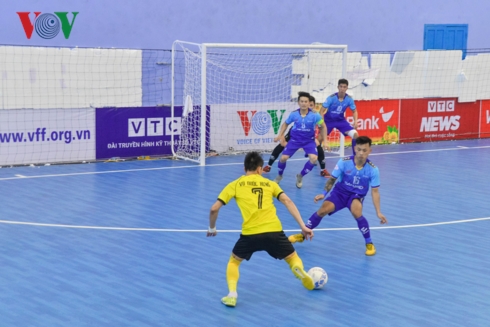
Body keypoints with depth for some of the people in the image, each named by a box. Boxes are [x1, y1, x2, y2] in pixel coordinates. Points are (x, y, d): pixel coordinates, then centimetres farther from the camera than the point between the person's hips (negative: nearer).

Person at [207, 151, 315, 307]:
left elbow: (214, 209, 8)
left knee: (234, 262, 24)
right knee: (293, 258, 22)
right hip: (274, 231, 1)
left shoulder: (235, 184, 14)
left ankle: (232, 294, 1)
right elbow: (288, 202, 5)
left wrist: (212, 228, 26)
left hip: (250, 233, -1)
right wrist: (303, 226, 2)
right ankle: (299, 269, -14)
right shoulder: (269, 183, 18)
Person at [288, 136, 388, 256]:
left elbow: (375, 191, -11)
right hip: (340, 192, 1)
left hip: (357, 196, -1)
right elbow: (332, 179, -6)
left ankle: (369, 243, -11)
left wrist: (378, 212, -14)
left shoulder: (373, 169, -17)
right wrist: (324, 193, -17)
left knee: (356, 213, -32)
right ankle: (303, 234, 2)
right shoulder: (344, 162, -18)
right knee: (323, 210, -21)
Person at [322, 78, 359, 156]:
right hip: (329, 120, -3)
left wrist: (355, 121, -18)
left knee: (355, 134, -12)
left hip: (340, 120, 3)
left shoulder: (349, 99, -14)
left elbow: (354, 111, 0)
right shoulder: (331, 98, -24)